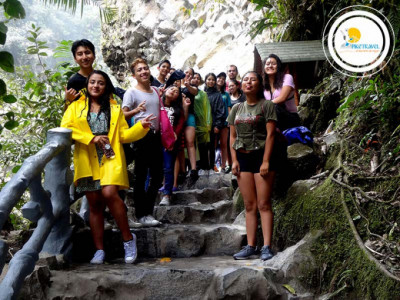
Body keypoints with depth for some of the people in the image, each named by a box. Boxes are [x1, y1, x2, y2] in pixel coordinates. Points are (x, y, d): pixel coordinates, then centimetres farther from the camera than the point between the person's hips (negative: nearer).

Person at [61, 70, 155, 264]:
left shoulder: (115, 108, 16)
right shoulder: (75, 107, 13)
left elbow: (123, 135, 10)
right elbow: (65, 128, -2)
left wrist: (141, 127, -6)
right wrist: (91, 138, -11)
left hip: (110, 159, -1)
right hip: (87, 161, 1)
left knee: (109, 194, -22)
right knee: (94, 204, 3)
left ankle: (128, 238, -6)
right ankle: (99, 250, 11)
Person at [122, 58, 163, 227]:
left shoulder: (155, 90, 14)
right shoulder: (132, 92, -5)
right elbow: (123, 114, -16)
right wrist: (136, 110, -33)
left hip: (156, 135, 7)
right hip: (141, 135, -7)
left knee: (157, 176, 11)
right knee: (141, 176, -1)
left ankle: (148, 211, 23)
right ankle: (142, 214, 8)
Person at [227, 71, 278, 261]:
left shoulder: (266, 106, 0)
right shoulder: (237, 108, 14)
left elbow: (270, 134, -8)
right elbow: (233, 136, 13)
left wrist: (266, 161, -15)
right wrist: (234, 160, 3)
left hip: (261, 155, -5)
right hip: (243, 157, 5)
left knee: (264, 204, -6)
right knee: (250, 205, 5)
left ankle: (267, 247, -4)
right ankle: (250, 247, 8)